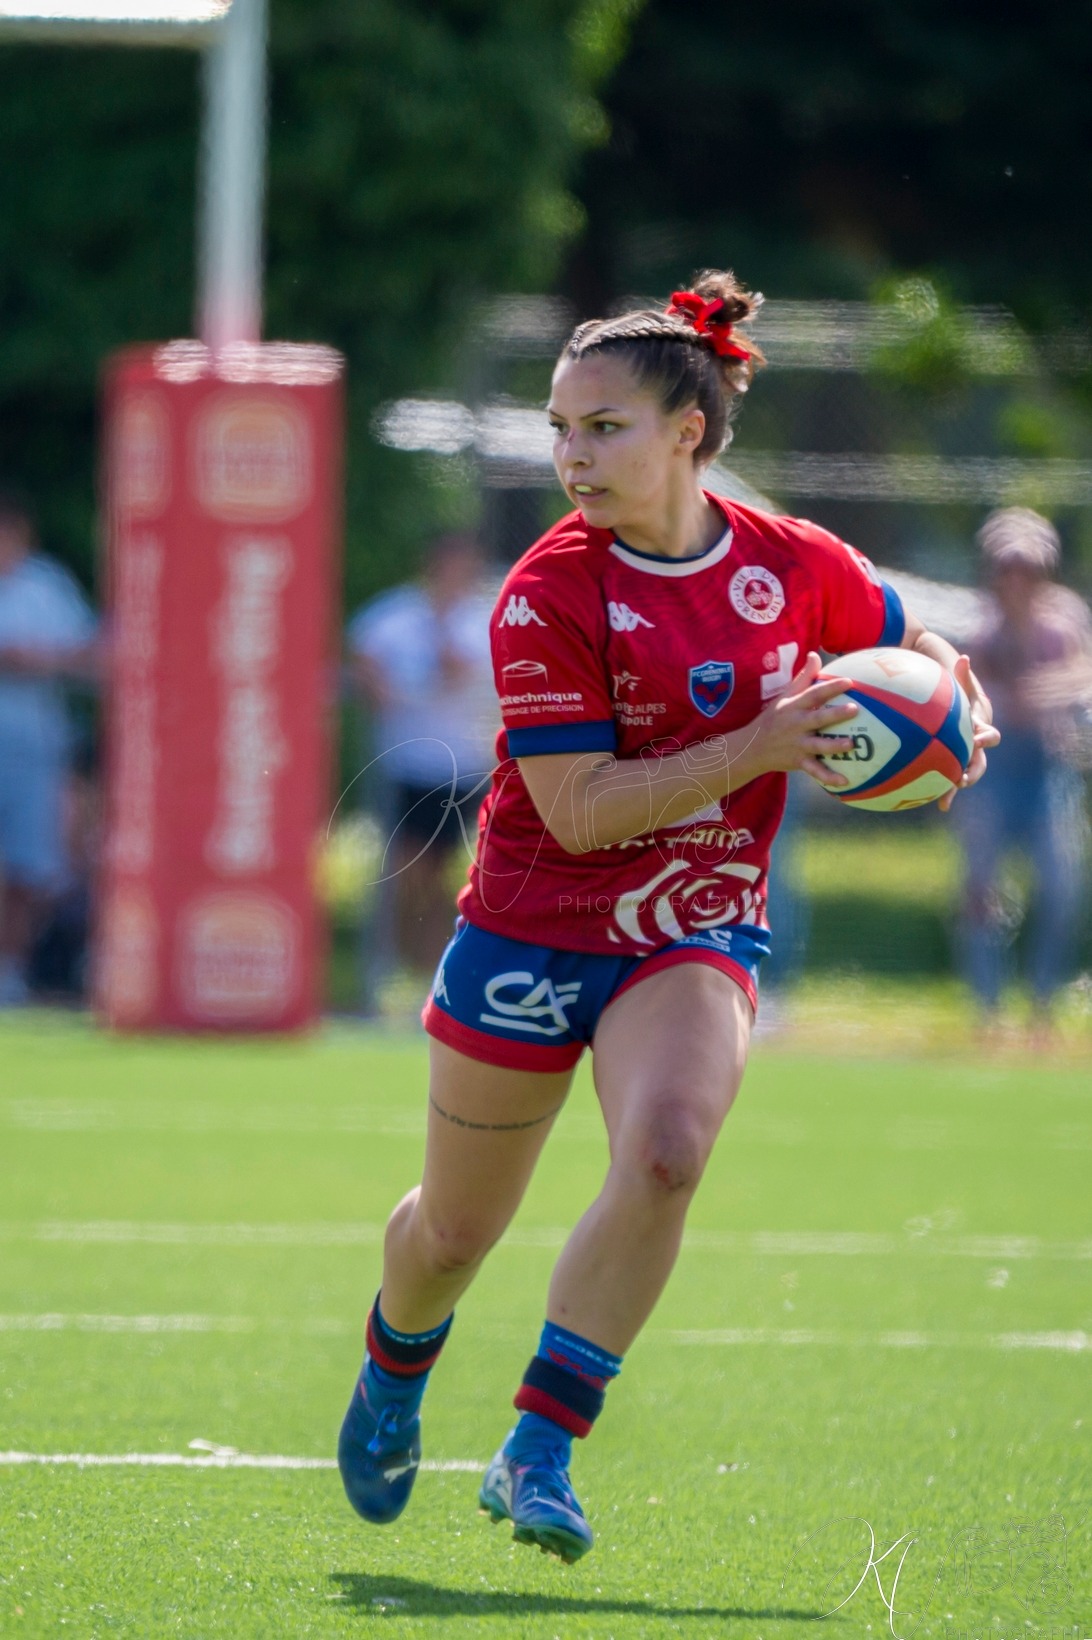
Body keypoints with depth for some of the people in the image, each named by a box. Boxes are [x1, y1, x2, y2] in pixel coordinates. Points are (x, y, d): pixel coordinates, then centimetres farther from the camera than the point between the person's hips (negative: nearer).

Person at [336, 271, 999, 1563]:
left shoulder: (795, 565, -5)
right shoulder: (548, 595, -16)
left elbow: (917, 647, 17)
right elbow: (580, 810, -22)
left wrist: (959, 715, -6)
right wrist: (759, 744, -27)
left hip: (697, 935, 1)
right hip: (533, 934, -1)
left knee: (666, 1151, -29)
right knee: (457, 1228, 11)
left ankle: (537, 1455, -21)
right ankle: (394, 1369, 48)